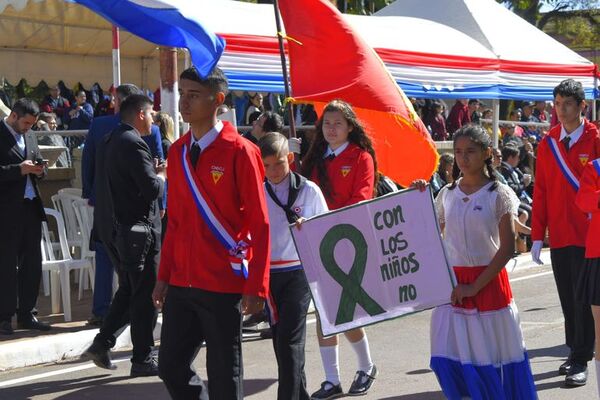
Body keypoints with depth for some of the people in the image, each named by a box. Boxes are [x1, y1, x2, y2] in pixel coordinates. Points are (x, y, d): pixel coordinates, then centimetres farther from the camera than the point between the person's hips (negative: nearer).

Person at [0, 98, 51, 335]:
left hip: (31, 206, 7)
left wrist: (39, 170, 1)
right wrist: (20, 169, -22)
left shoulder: (29, 136, 14)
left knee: (32, 263, 9)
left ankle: (25, 314, 18)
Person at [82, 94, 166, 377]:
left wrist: (153, 171, 13)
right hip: (137, 228, -9)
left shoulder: (109, 141, 12)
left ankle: (102, 343, 12)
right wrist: (161, 175, -1)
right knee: (145, 293, 0)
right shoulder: (133, 144, -16)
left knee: (128, 289, 19)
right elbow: (152, 188, -21)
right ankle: (143, 359, 5)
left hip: (111, 225, 9)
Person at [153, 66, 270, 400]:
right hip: (181, 284, 6)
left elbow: (260, 225, -11)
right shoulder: (177, 152, 9)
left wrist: (256, 287, -15)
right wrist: (164, 276, 10)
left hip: (224, 287, -6)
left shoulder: (240, 152, -10)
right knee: (171, 366, 8)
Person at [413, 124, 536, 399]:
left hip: (488, 281, -4)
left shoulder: (499, 195, -6)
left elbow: (507, 248, -10)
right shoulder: (447, 194, 7)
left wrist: (474, 287, -14)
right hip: (452, 284, 4)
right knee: (449, 361, 1)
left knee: (491, 355, 2)